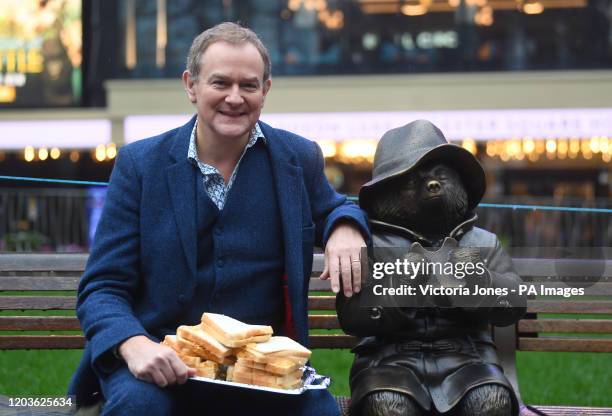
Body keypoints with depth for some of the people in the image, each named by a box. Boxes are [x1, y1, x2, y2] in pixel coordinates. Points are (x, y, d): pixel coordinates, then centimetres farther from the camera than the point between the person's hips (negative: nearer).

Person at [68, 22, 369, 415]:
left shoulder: (300, 158, 6)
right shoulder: (140, 164, 0)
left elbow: (330, 211, 26)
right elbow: (102, 289, -1)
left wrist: (345, 228, -1)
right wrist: (135, 346, -24)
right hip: (159, 355, -1)